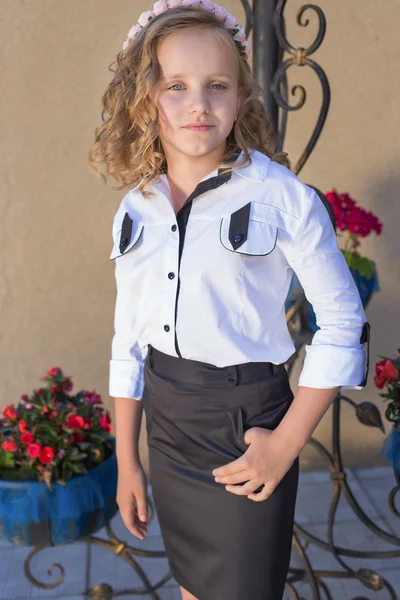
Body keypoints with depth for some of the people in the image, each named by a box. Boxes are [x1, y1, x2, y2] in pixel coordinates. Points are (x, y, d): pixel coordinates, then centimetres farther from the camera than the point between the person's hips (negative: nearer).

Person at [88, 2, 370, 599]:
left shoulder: (280, 197, -14)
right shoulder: (136, 210, 1)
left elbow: (343, 324, -9)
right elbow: (128, 341, 6)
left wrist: (286, 445, -12)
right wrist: (126, 461, 10)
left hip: (245, 422, -4)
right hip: (165, 422, 5)